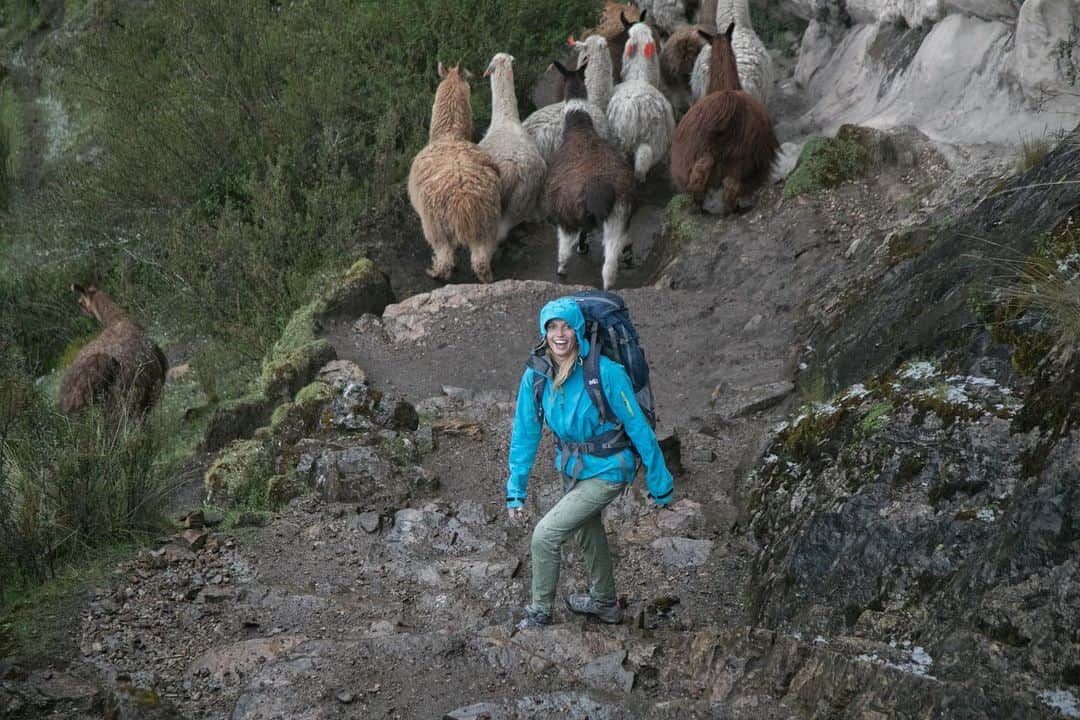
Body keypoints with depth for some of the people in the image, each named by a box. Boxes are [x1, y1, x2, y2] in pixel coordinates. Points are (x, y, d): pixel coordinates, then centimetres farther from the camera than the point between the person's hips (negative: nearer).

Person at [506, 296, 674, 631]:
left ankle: (539, 614, 11)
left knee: (545, 535, -11)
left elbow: (638, 427, -19)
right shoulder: (536, 375, -12)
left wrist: (659, 482, -13)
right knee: (587, 532, 26)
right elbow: (524, 433, -3)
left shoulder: (604, 372, -27)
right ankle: (604, 603, 51)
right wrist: (515, 490, -4)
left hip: (605, 472, -6)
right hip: (572, 467, 6)